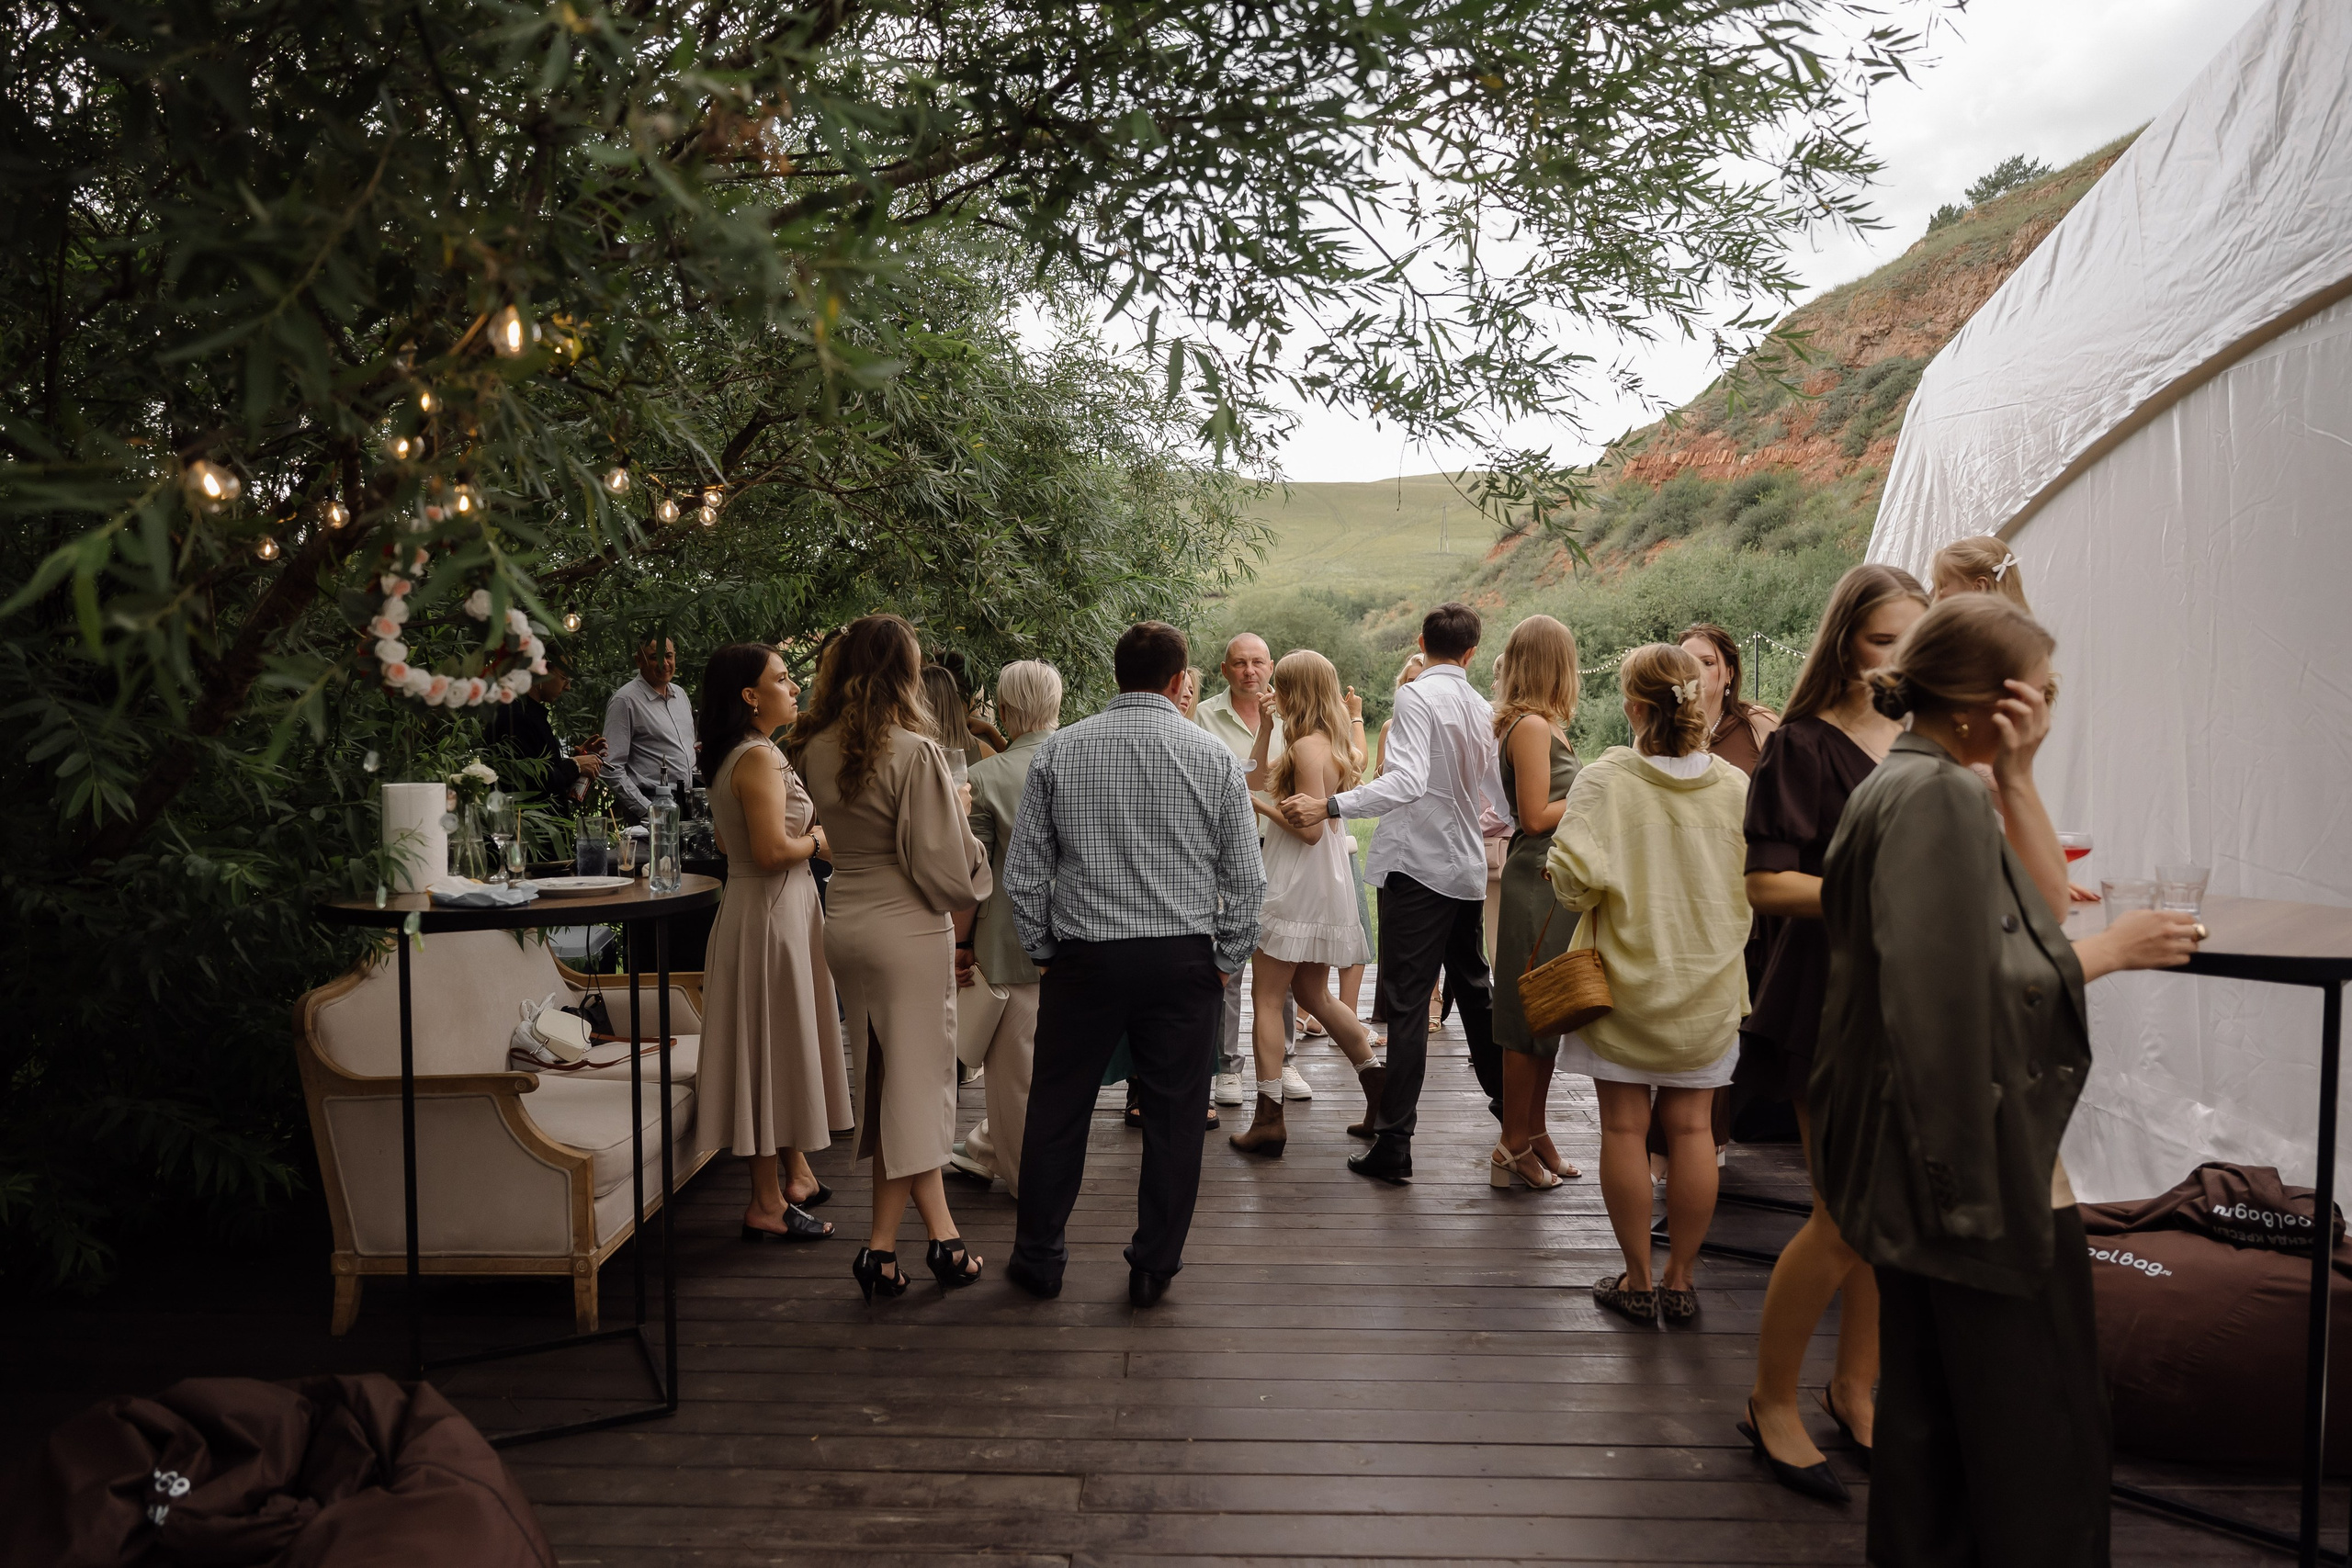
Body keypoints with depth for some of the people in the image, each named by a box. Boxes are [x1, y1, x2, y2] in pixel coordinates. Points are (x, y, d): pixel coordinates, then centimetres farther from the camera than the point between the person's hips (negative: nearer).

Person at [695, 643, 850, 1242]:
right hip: (771, 913, -10)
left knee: (784, 1046, 18)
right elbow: (772, 850, -27)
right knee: (774, 1047, -2)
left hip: (778, 909, 10)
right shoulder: (760, 757, -19)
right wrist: (818, 838, -9)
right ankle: (769, 1203, 9)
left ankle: (796, 1174, 32)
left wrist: (801, 835, 13)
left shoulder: (732, 759, 13)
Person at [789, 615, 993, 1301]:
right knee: (915, 1080, 6)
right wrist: (959, 813, 1)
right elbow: (941, 865, -19)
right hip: (908, 931, -7)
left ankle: (941, 1235, 23)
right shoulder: (914, 753, -19)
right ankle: (882, 1245, 11)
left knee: (884, 1079, 14)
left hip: (845, 925, 7)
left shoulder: (817, 750, 2)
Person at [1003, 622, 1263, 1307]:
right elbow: (1247, 878, -1)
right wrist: (1228, 963, 9)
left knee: (1057, 1111, 14)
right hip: (1184, 960, 0)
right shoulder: (1213, 756, -1)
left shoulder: (1058, 750, 0)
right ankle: (1154, 1266, 21)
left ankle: (1038, 1258, 27)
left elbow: (1024, 871, 1)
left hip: (1084, 959, 1)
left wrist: (1044, 952, 12)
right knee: (1173, 1115, 11)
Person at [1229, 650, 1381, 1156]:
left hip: (1297, 887, -9)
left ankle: (1268, 1118, -3)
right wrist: (1265, 729, 14)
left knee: (1267, 998, -4)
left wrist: (1257, 802, -14)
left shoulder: (1307, 746, -17)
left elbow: (1310, 828, -21)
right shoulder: (1333, 744, 12)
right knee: (1311, 994, 20)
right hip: (1325, 886, 9)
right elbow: (1261, 773, 23)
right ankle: (1376, 1079, 21)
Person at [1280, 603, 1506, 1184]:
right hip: (1468, 869, 7)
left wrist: (1330, 806, -30)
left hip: (1417, 866, -6)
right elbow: (1501, 796, 18)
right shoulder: (1483, 709, 9)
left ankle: (1394, 1144, -5)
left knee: (1407, 1005, -6)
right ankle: (1506, 1098, 37)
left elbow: (1407, 781, -25)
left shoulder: (1416, 696, -10)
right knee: (1473, 990, 22)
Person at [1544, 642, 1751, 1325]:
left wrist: (1558, 866, 1)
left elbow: (1576, 881, -21)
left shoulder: (1604, 779, -15)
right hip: (1708, 986, 3)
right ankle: (1679, 1281, 21)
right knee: (1691, 1127, 11)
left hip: (1628, 980, -3)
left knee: (1624, 1127, 8)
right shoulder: (1735, 785, -6)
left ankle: (1638, 1281, 18)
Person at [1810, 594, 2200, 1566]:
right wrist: (2106, 950, -11)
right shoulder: (1937, 795, -19)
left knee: (1931, 1397, 19)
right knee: (2043, 1429, 1)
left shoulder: (1914, 784, 13)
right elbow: (1965, 984, -24)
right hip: (1984, 1153, -10)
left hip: (1931, 1154, 10)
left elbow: (2041, 907, 11)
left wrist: (2015, 777, 0)